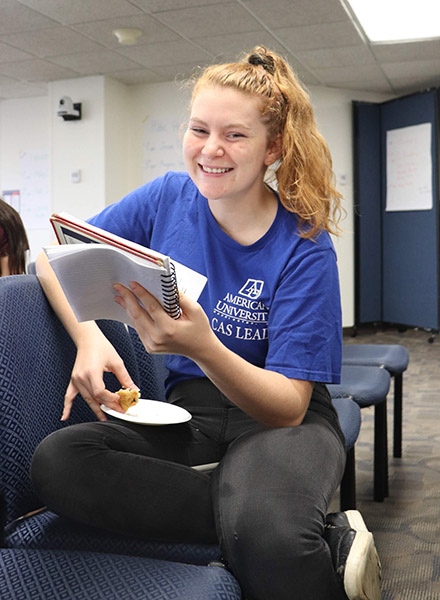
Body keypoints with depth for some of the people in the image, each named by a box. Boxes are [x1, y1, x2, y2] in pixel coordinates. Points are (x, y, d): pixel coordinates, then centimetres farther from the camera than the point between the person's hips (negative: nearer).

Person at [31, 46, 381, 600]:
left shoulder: (304, 248, -13)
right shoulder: (168, 199, -1)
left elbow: (289, 407, -18)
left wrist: (203, 347, -37)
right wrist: (88, 337, -15)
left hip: (279, 421, -5)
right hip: (187, 413, 6)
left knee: (265, 533, -42)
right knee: (55, 461, -27)